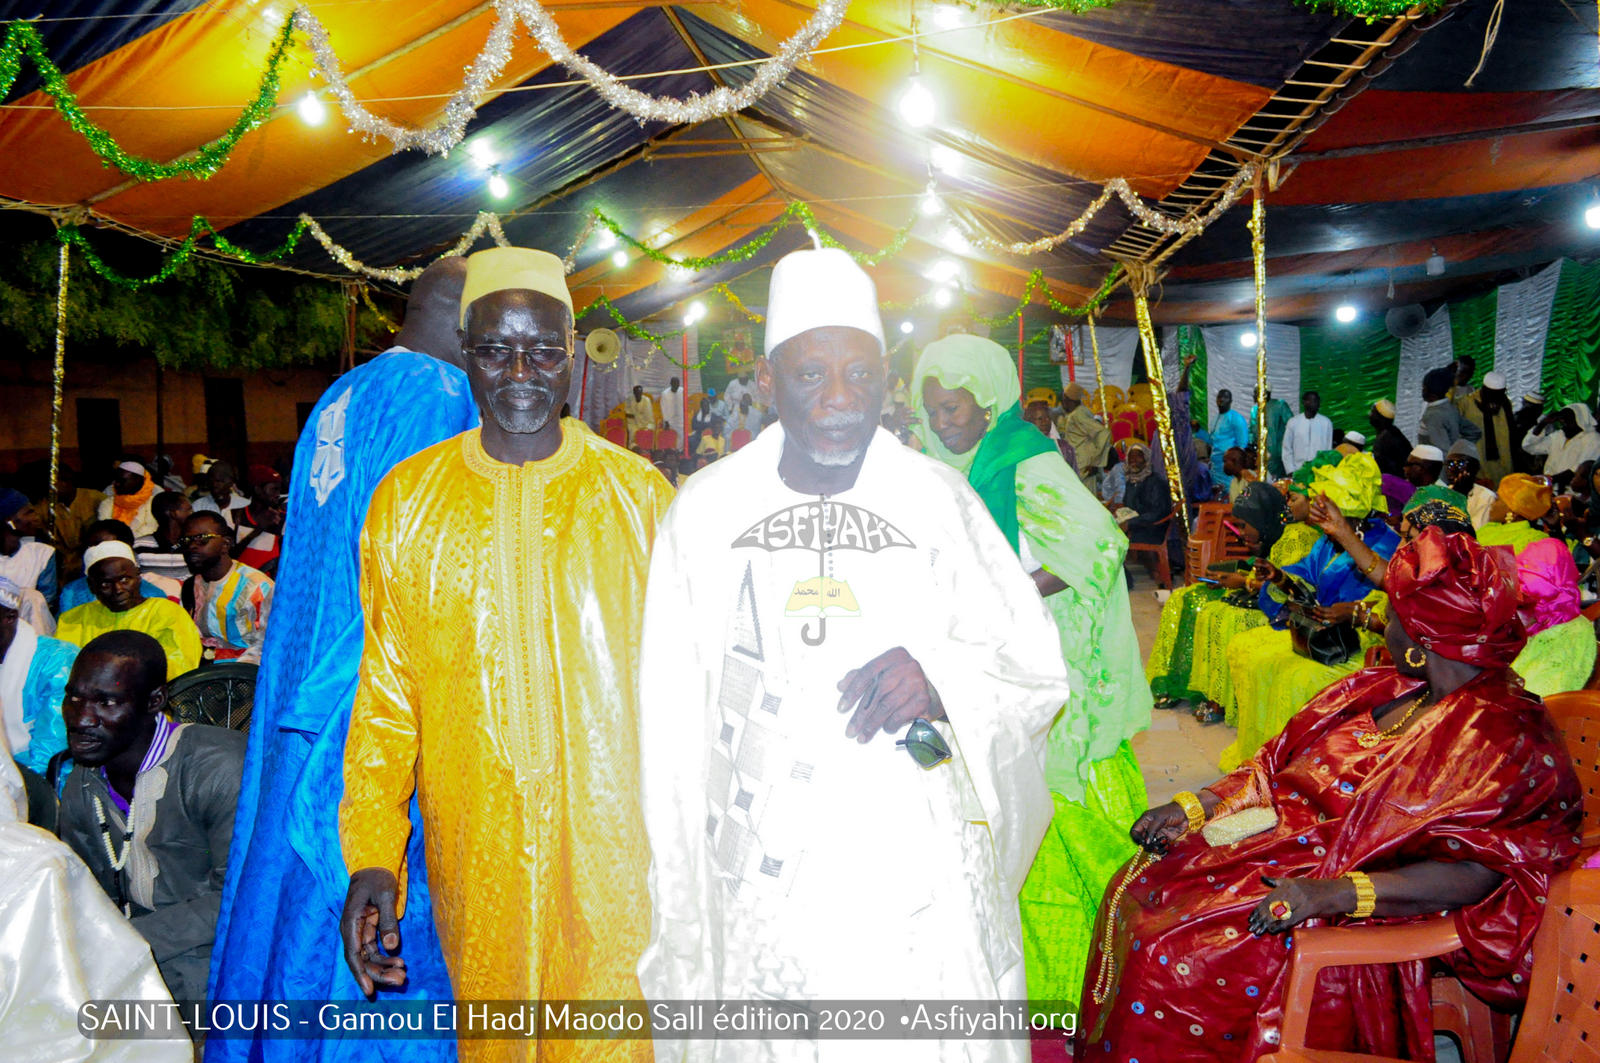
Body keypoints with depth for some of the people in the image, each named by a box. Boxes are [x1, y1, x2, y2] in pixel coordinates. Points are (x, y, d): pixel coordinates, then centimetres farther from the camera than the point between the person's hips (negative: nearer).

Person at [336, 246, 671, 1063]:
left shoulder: (638, 494, 0)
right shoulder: (406, 500, 4)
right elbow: (384, 691, 6)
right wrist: (371, 855, -2)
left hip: (617, 848, -1)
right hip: (475, 855, 1)